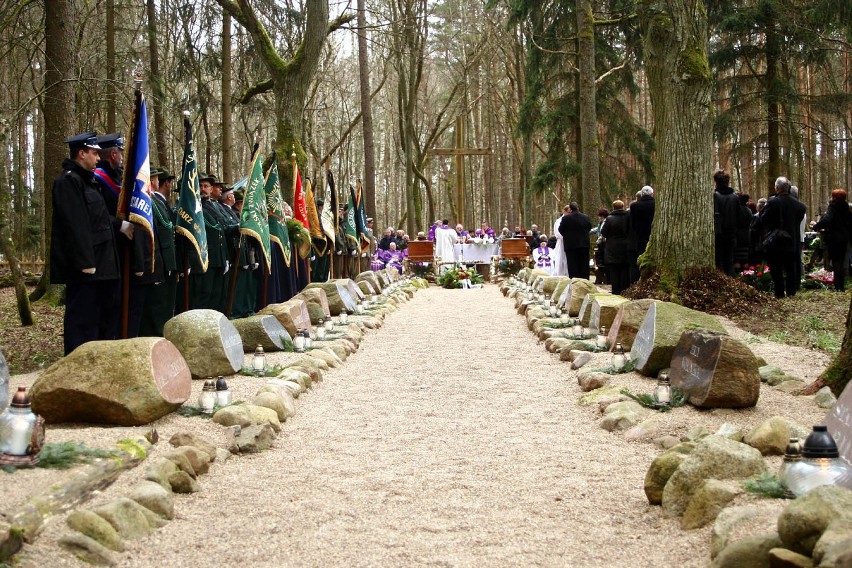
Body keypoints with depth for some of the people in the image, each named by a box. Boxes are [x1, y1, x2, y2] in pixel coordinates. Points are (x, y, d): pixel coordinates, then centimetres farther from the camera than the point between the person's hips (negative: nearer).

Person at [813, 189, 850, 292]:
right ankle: (842, 286, 15)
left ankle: (838, 286, -6)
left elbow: (826, 220, -28)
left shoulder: (833, 207, -13)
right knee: (842, 261, 13)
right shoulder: (846, 208, 7)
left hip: (834, 238, -6)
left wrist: (816, 227, -15)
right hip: (844, 238, 6)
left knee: (836, 262, -3)